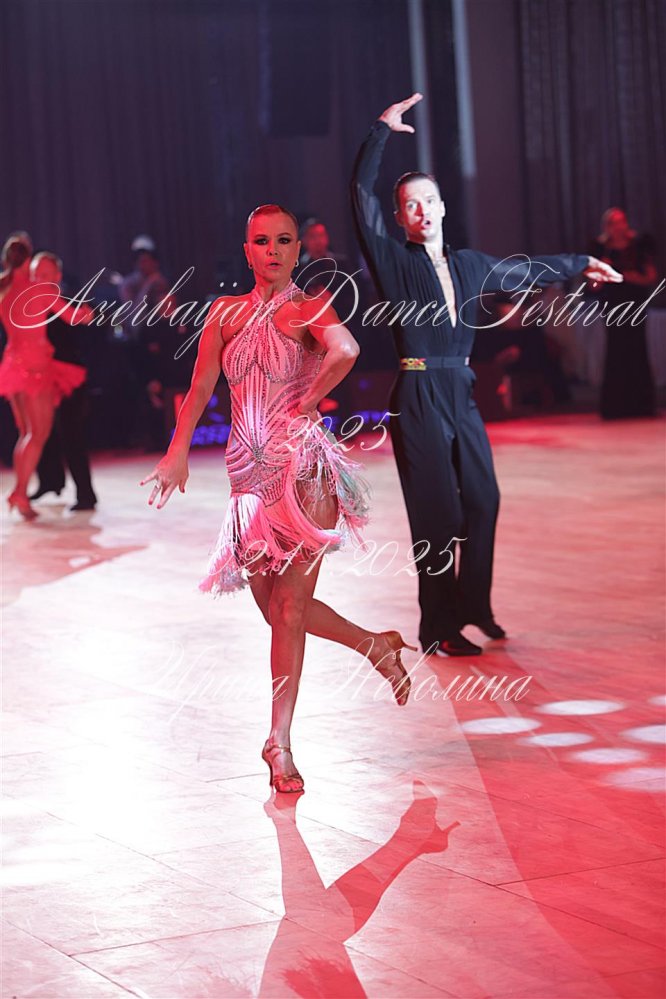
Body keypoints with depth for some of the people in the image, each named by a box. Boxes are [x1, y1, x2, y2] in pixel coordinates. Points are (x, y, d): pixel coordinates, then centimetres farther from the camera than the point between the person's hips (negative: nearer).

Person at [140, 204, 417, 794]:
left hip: (302, 464, -6)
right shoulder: (226, 312, 11)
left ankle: (280, 743, -2)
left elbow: (345, 352, -27)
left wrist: (307, 403, -15)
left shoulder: (307, 310, -5)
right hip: (251, 470, 6)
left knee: (290, 606, -7)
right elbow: (200, 389, 10)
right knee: (273, 605, 11)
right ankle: (376, 646, 33)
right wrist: (178, 453, 1)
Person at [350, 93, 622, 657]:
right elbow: (362, 195, -9)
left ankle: (474, 606, 20)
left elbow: (522, 272, 31)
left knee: (483, 500, 5)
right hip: (419, 395, -6)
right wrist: (382, 131, -11)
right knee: (438, 513, -7)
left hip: (462, 394, 6)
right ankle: (438, 628, 1)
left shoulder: (468, 265, 15)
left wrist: (580, 265, 42)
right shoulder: (394, 263, -1)